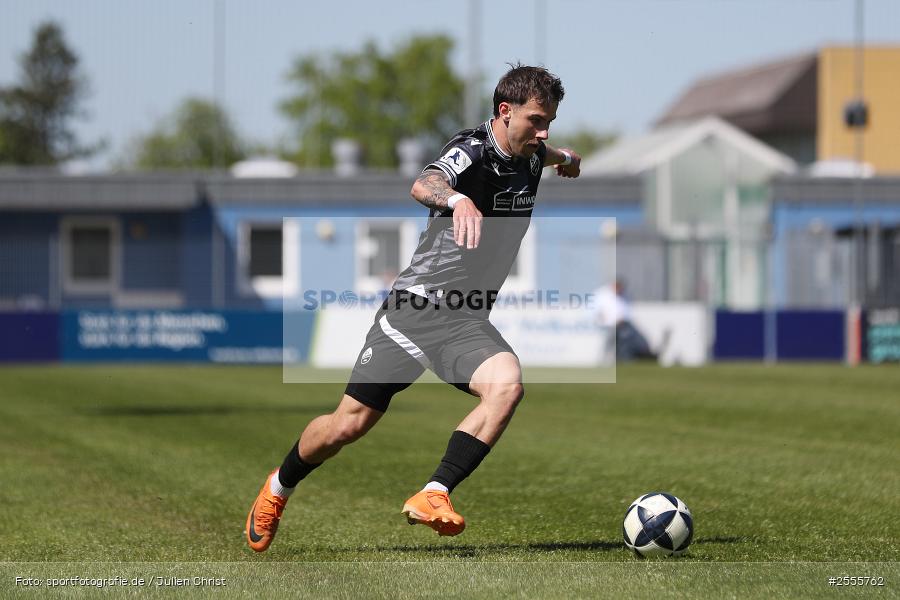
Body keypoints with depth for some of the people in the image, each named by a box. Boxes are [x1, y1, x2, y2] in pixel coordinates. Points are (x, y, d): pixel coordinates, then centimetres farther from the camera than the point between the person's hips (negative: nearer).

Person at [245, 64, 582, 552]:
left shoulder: (528, 158, 7)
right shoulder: (473, 149, -16)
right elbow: (423, 186, -39)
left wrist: (564, 158, 56)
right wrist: (457, 199, -61)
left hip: (466, 321, 5)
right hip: (412, 308, -5)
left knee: (507, 383, -28)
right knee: (348, 424, 0)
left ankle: (431, 497, -27)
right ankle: (280, 486, 30)